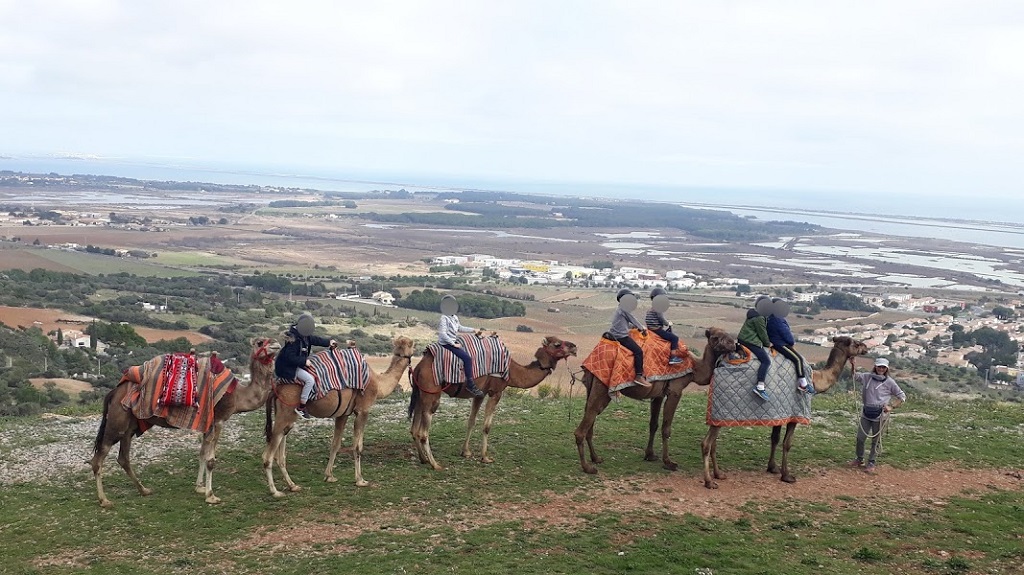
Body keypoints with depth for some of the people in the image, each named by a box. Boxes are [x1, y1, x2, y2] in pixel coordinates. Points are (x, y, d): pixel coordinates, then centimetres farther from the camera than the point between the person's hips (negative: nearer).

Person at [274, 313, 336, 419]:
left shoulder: (304, 335, 0)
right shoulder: (294, 340, -27)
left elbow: (315, 339, 17)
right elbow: (290, 357, -29)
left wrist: (329, 342, 15)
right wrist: (304, 361, -24)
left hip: (297, 363, 11)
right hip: (289, 367, -11)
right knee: (310, 379, -21)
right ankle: (301, 408, -15)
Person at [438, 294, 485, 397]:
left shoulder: (454, 317, 13)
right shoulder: (444, 318, -14)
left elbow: (460, 328, 28)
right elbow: (443, 334, -20)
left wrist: (473, 330, 24)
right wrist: (454, 344, -20)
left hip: (454, 342, 10)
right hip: (447, 344, -10)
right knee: (467, 358, -20)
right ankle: (470, 384, -21)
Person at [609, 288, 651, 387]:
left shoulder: (619, 309, 22)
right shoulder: (624, 309, -9)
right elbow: (633, 320, -1)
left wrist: (639, 327, 29)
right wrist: (642, 328, 14)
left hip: (615, 335, 11)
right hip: (622, 336, -11)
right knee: (638, 351, -17)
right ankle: (639, 376, -22)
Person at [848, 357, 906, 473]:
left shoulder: (889, 382, -4)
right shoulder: (867, 377, 4)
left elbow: (902, 397, 2)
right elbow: (854, 376, 7)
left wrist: (891, 407, -9)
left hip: (879, 415, -3)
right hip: (866, 413, 3)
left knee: (875, 440, 7)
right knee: (860, 437, 7)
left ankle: (871, 463, 20)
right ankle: (859, 459, 27)